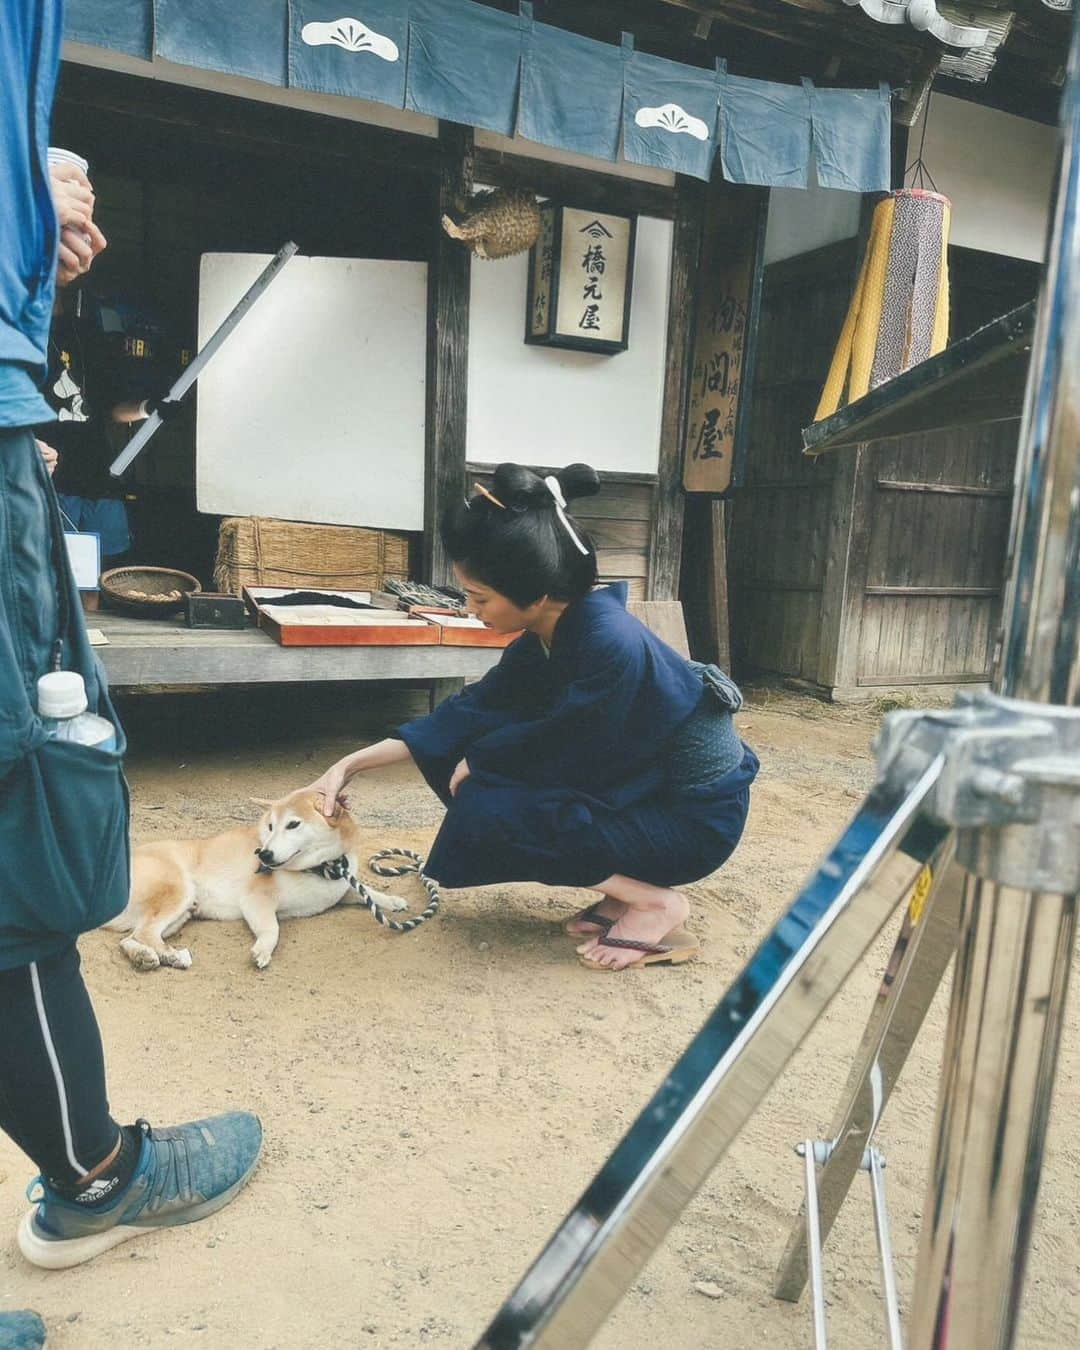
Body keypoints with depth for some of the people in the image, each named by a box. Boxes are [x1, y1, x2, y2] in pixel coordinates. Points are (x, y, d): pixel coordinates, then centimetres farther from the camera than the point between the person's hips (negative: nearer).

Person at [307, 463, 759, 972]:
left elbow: (557, 744, -19)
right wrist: (352, 764, 1)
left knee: (485, 811, -18)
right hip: (637, 791, 8)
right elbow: (474, 709, 1)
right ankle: (627, 885, 8)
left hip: (697, 817, -8)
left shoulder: (610, 643, -30)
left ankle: (655, 903, -5)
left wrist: (476, 762, -1)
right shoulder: (550, 633, -4)